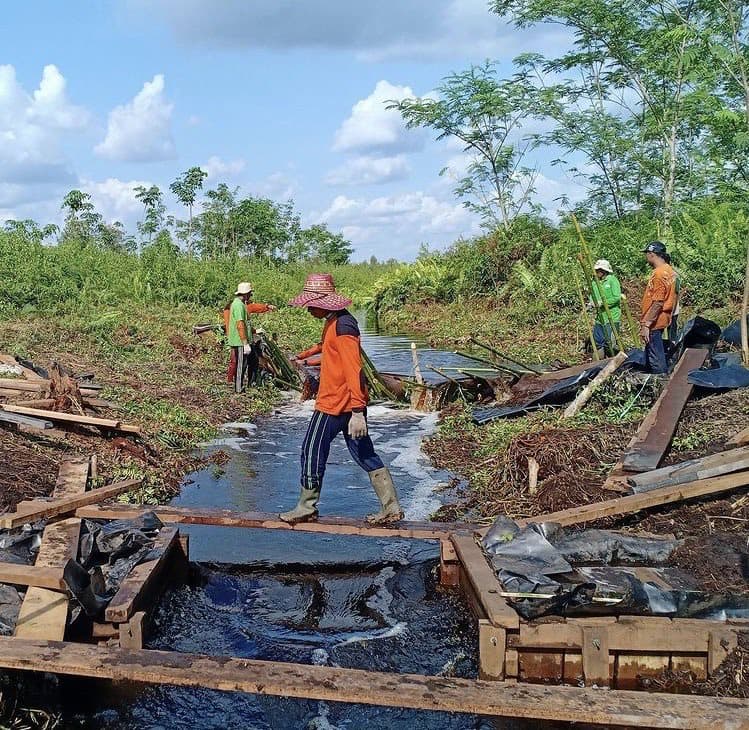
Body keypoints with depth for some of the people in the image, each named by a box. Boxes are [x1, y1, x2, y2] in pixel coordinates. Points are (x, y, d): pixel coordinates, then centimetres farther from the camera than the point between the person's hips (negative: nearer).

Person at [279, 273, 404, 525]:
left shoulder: (342, 326, -20)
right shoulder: (333, 321, 11)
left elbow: (353, 371, -27)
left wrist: (357, 412, -30)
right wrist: (305, 355, 49)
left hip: (336, 403, -10)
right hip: (351, 403, 10)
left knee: (312, 451, 3)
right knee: (364, 453, 11)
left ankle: (306, 509, 16)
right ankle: (391, 508, 13)